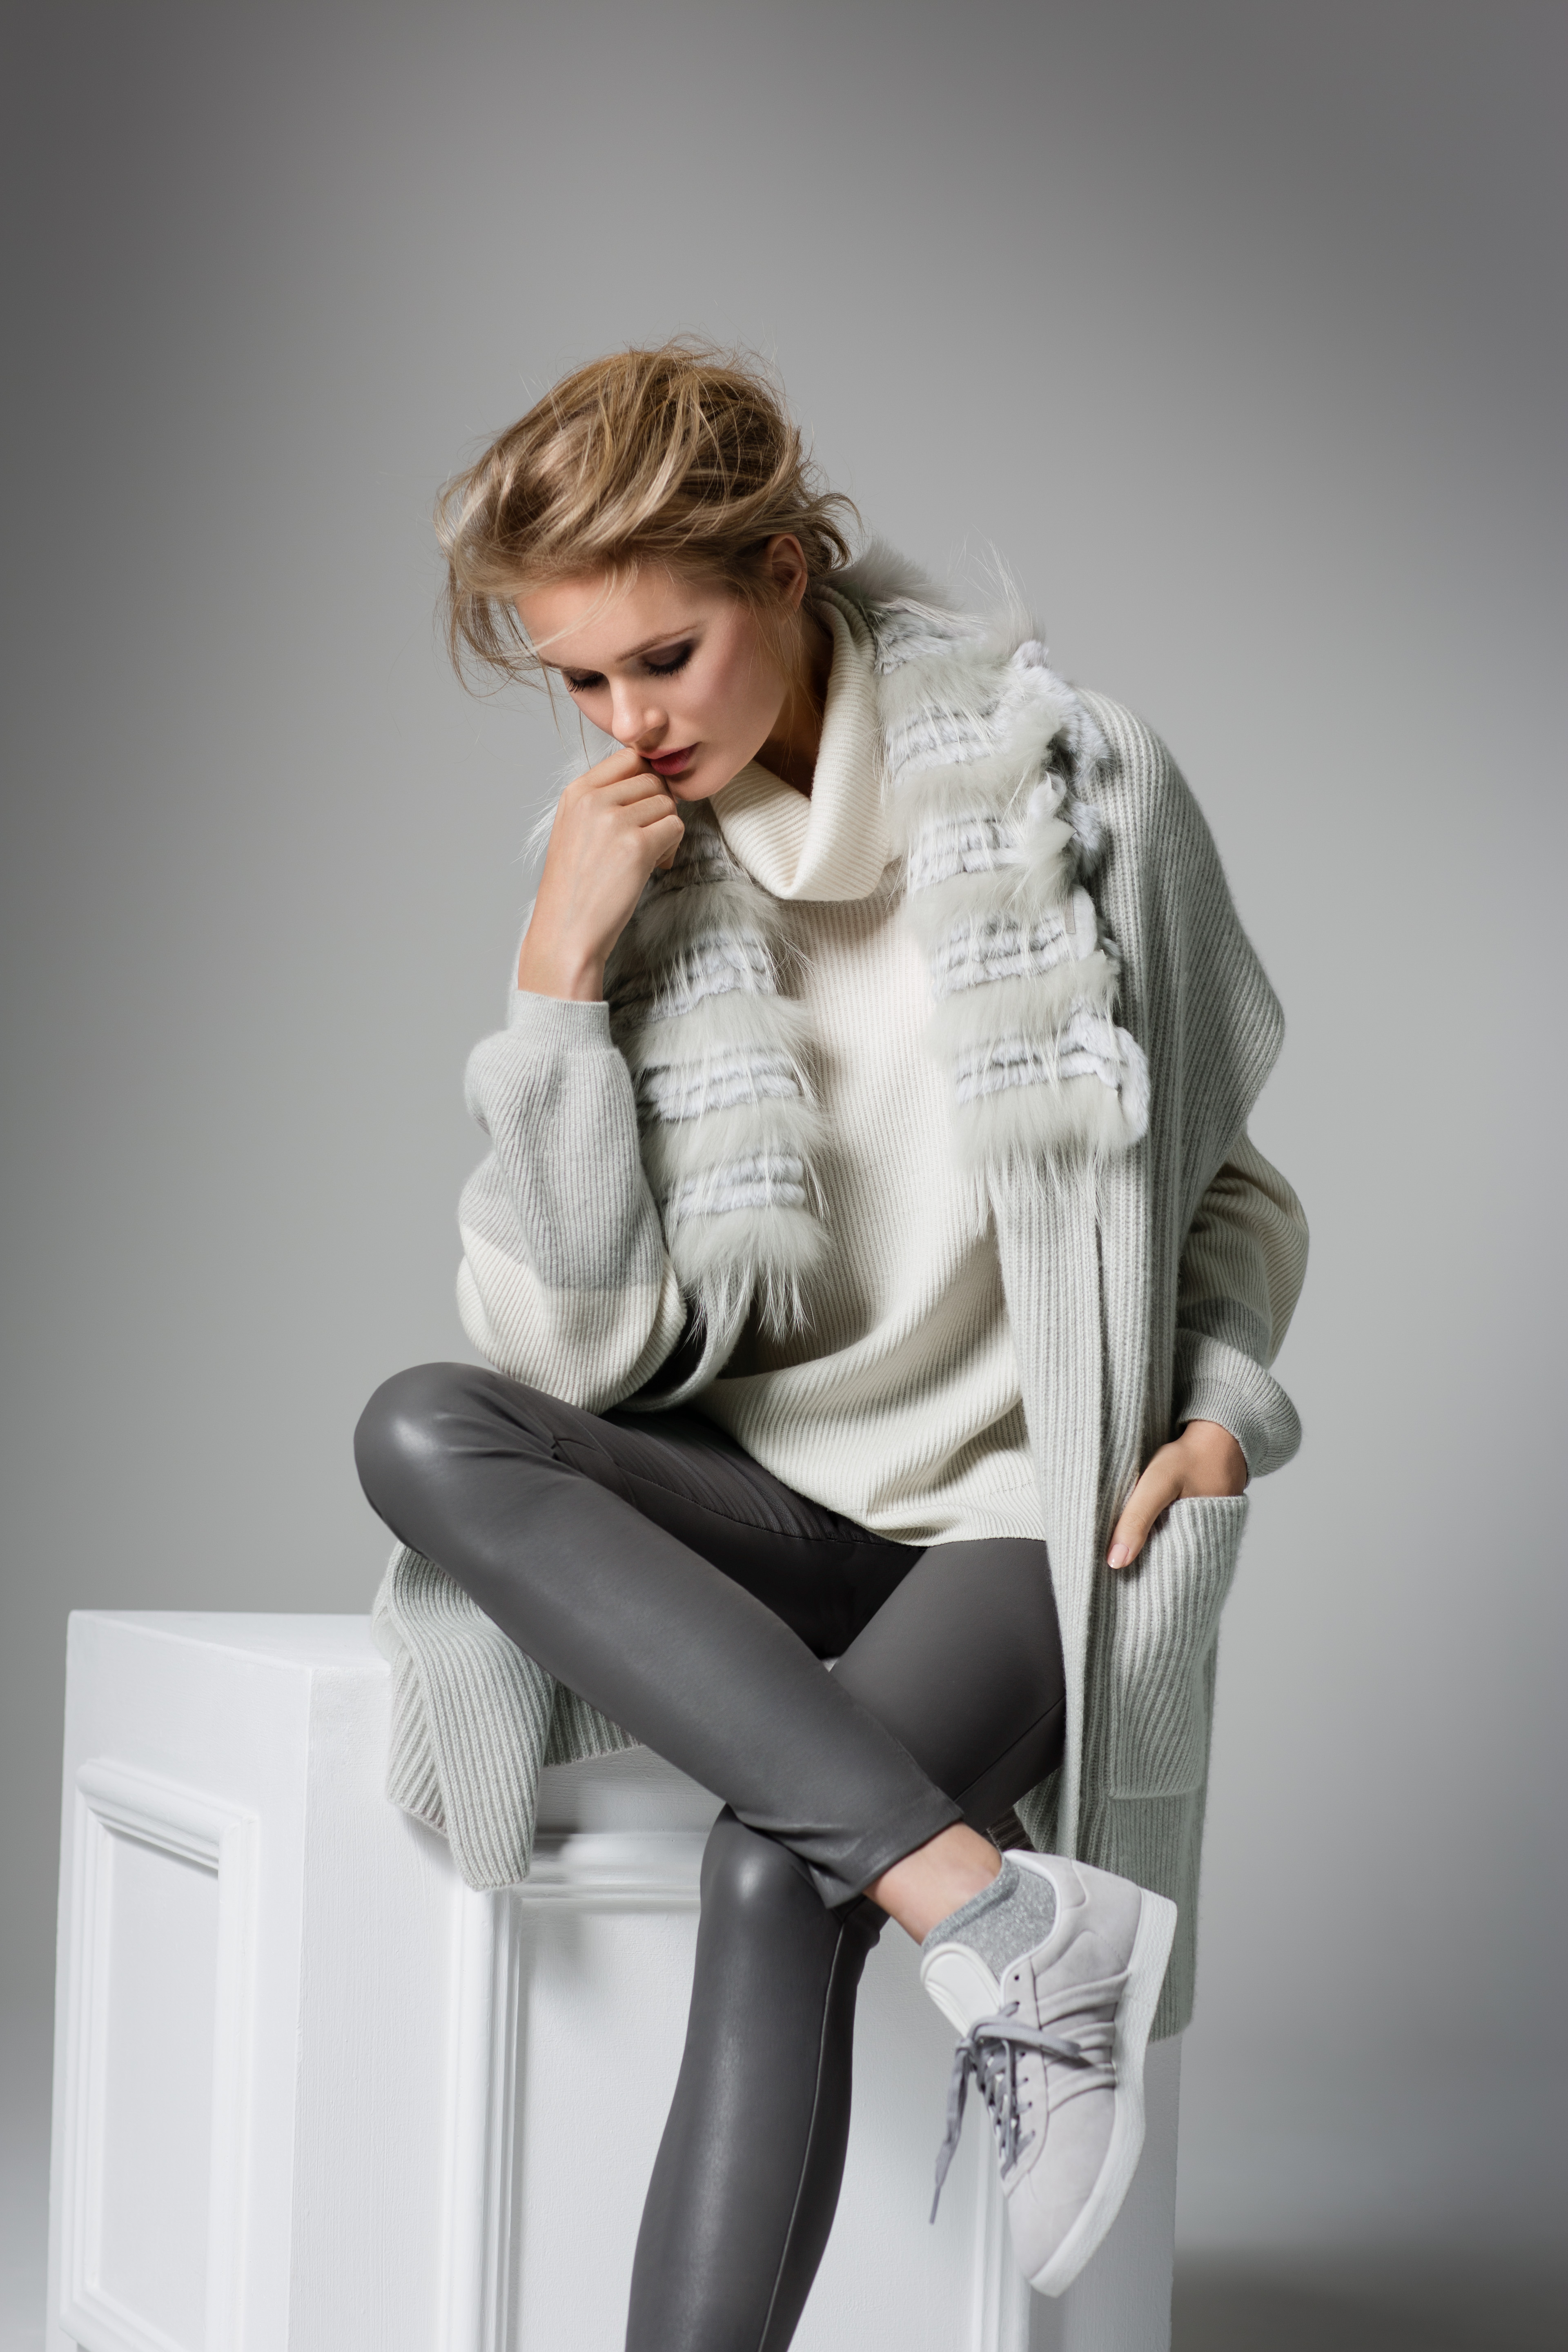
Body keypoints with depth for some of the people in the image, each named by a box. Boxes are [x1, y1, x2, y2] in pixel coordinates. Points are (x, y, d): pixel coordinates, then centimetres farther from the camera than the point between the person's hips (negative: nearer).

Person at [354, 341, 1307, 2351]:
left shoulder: (1069, 780, -3)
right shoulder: (625, 871, 3)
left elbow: (1227, 1178, 9)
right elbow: (574, 1344, -7)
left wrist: (1227, 1402, -9)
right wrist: (563, 971, -13)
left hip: (1022, 1515, -3)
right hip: (762, 1506, 4)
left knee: (775, 1874, -31)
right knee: (421, 1432, -27)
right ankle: (998, 1905, -34)